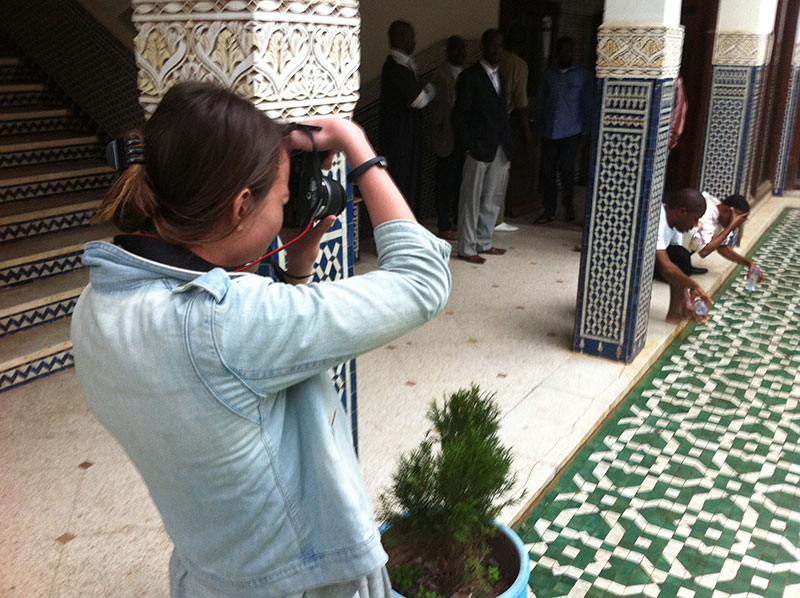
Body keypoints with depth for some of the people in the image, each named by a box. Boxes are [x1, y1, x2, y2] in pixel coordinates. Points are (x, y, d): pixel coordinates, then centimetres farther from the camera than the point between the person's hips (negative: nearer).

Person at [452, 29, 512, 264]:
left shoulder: (501, 76, 14)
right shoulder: (470, 77, -7)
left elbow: (502, 112, 16)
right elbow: (459, 116, -9)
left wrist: (508, 144, 8)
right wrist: (470, 146, -12)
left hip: (500, 150, 7)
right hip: (479, 150, -7)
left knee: (492, 201, 12)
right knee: (471, 200, 1)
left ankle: (484, 243, 24)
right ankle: (466, 248, 9)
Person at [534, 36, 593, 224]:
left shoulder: (583, 75, 3)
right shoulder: (548, 74, 11)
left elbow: (587, 104, 2)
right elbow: (540, 102, 12)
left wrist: (585, 129, -2)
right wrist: (539, 127, 7)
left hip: (571, 131, -3)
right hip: (549, 131, 3)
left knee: (566, 168, -8)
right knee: (548, 171, 3)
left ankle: (567, 203, 19)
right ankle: (549, 210, 12)